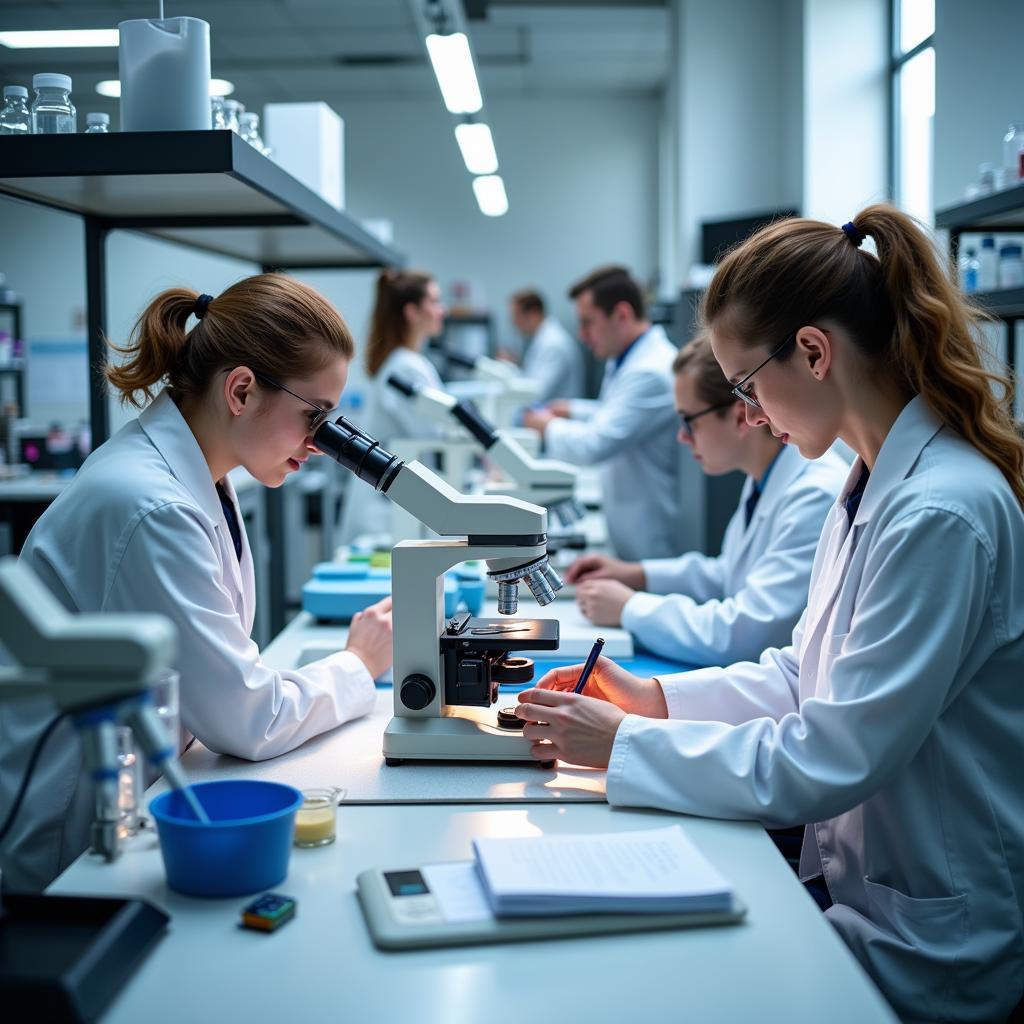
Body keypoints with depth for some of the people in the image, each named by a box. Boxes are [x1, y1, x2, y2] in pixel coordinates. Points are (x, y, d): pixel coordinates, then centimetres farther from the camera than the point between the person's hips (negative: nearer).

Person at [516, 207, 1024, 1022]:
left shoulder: (942, 515, -25)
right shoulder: (874, 484, 5)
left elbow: (829, 762, -25)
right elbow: (807, 673, 13)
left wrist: (623, 743, -18)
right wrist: (654, 697, 2)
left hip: (920, 952, -8)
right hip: (848, 878, 8)